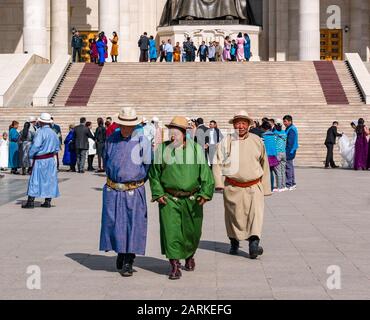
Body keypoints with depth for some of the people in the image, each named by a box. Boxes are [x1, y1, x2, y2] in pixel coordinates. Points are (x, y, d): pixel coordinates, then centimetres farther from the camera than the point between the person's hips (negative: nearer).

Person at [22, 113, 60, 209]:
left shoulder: (40, 132, -15)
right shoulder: (53, 133, 8)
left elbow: (36, 145, -21)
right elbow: (57, 147, 15)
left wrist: (30, 155, -10)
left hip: (40, 160, -6)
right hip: (51, 160, 6)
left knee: (35, 180, -1)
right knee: (50, 180, 9)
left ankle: (31, 201, 0)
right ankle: (48, 201, 10)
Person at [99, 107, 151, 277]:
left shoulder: (142, 142, -4)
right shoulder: (111, 139, 6)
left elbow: (147, 167, 2)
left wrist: (136, 184, 4)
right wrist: (113, 178, 14)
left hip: (133, 192, -3)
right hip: (112, 191, 3)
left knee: (133, 225, -1)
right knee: (113, 223, 7)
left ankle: (128, 262, 8)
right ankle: (120, 251, 30)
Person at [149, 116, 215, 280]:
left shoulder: (196, 149, 1)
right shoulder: (162, 149, 2)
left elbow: (205, 172, 2)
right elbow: (154, 173, 7)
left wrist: (205, 193, -6)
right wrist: (158, 193, -2)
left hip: (192, 199, 1)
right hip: (169, 198, -1)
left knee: (192, 231, 12)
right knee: (171, 231, -8)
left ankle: (189, 256, 39)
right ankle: (175, 266, 0)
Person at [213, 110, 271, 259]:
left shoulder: (257, 141, 7)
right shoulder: (226, 141, 2)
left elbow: (264, 165, 14)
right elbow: (217, 163, 2)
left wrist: (266, 187, 14)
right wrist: (218, 182, -11)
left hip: (254, 187, 0)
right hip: (233, 187, 0)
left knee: (256, 213, -16)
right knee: (234, 216, 8)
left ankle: (254, 244, -22)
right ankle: (234, 243, 29)